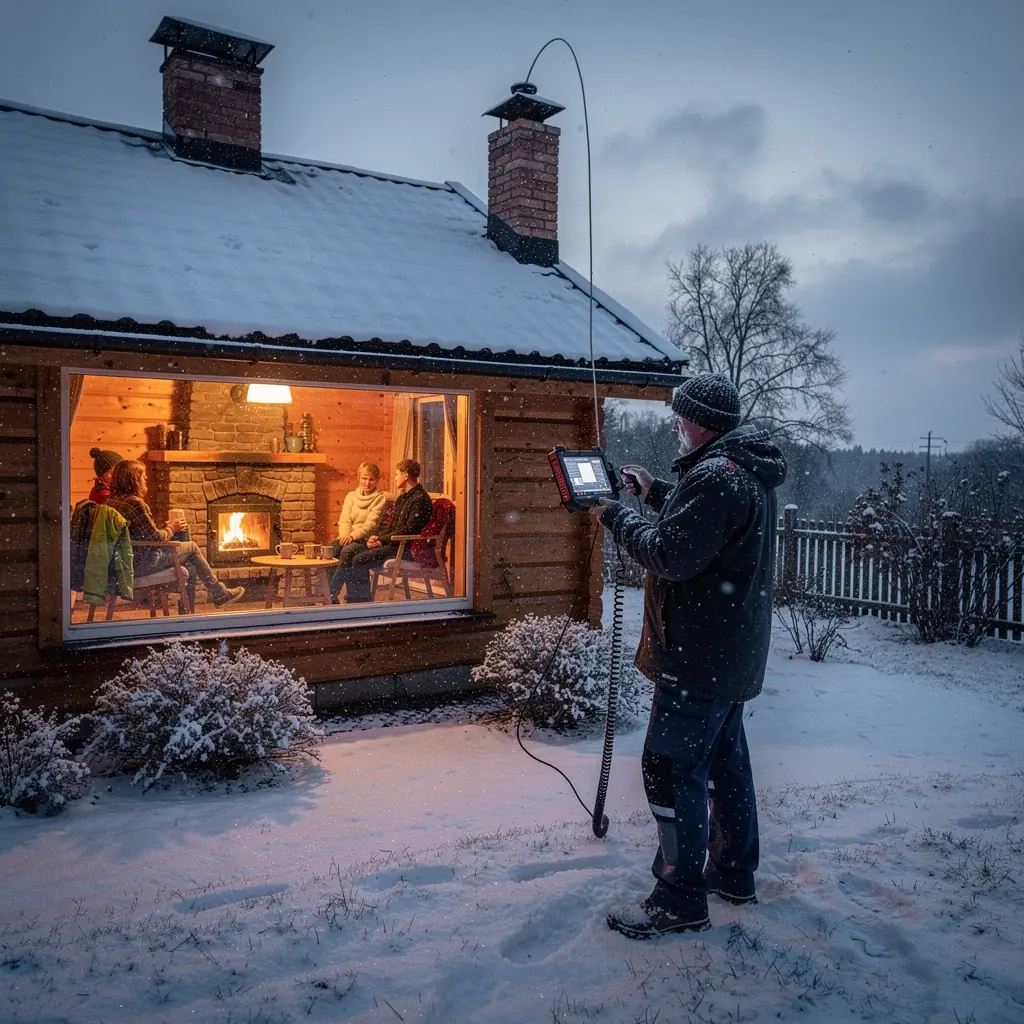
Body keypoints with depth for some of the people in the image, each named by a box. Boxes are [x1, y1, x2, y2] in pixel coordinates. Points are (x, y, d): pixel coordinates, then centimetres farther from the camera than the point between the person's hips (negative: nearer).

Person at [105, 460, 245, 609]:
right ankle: (220, 594, 21)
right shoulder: (135, 503, -21)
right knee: (192, 547, 10)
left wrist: (167, 528, 10)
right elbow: (155, 538, -18)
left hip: (126, 561, 9)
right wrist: (171, 528, 0)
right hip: (142, 563, -9)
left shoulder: (111, 502, 7)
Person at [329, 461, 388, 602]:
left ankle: (332, 595, -32)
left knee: (347, 551, -35)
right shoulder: (351, 496, 17)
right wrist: (345, 535, -16)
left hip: (367, 540, -4)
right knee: (333, 548, -30)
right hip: (349, 538, 4)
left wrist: (353, 536, -26)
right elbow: (344, 520, 6)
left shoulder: (380, 498, 1)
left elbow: (371, 523, -11)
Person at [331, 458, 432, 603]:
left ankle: (363, 600, -11)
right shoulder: (403, 497, 19)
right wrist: (375, 537, 0)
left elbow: (408, 531, -19)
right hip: (394, 543, 10)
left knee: (360, 560, -21)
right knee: (350, 555, -3)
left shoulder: (420, 499, -13)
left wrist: (382, 540, -14)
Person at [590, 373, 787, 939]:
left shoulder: (716, 477, -22)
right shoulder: (748, 472, 12)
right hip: (732, 651, 11)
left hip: (701, 655, -11)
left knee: (671, 767, -4)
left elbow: (670, 555, -26)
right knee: (724, 758, 20)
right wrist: (655, 492, 18)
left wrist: (616, 516, -13)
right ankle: (734, 871, 34)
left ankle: (681, 900, 5)